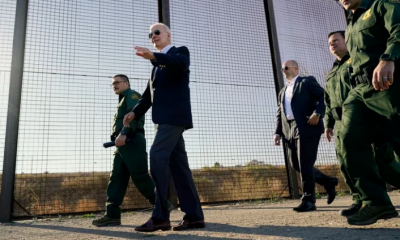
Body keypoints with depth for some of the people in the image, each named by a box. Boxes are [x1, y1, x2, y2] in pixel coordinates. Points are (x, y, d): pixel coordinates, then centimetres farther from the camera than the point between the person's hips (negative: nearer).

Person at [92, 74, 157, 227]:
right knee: (116, 178, 1)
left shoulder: (132, 95, 4)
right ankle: (113, 214, -1)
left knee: (140, 177, -11)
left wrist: (123, 133, -27)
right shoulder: (123, 101, 32)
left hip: (132, 141, -9)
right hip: (123, 144, 10)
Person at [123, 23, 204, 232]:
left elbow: (181, 63, -19)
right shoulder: (157, 64, 29)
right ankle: (194, 215, 5)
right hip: (164, 117, 8)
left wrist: (153, 56, -34)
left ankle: (160, 216, -16)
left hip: (174, 114, -8)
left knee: (157, 156, -19)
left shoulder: (180, 51, 8)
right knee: (177, 164, 3)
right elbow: (149, 93, 22)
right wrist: (135, 112, 6)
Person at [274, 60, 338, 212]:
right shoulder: (282, 92, 27)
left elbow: (324, 97, -3)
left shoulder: (307, 81, 9)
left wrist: (317, 113, -20)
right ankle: (328, 182, 22)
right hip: (290, 131, 7)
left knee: (305, 165, -9)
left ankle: (308, 201, -1)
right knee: (295, 164, 5)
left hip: (307, 128, -7)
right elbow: (280, 114, 19)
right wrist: (278, 132, 7)